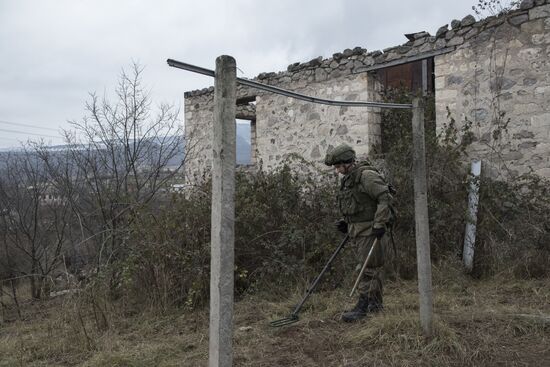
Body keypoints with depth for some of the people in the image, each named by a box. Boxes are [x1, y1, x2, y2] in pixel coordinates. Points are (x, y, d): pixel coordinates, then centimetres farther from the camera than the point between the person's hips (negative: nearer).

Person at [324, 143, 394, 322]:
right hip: (358, 229, 9)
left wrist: (379, 223, -23)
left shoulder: (367, 175, -16)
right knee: (373, 267, 15)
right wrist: (345, 222, 12)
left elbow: (385, 199, -21)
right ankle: (376, 304, 23)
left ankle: (362, 306, 0)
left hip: (371, 229, -9)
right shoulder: (348, 179, 14)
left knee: (367, 267, -5)